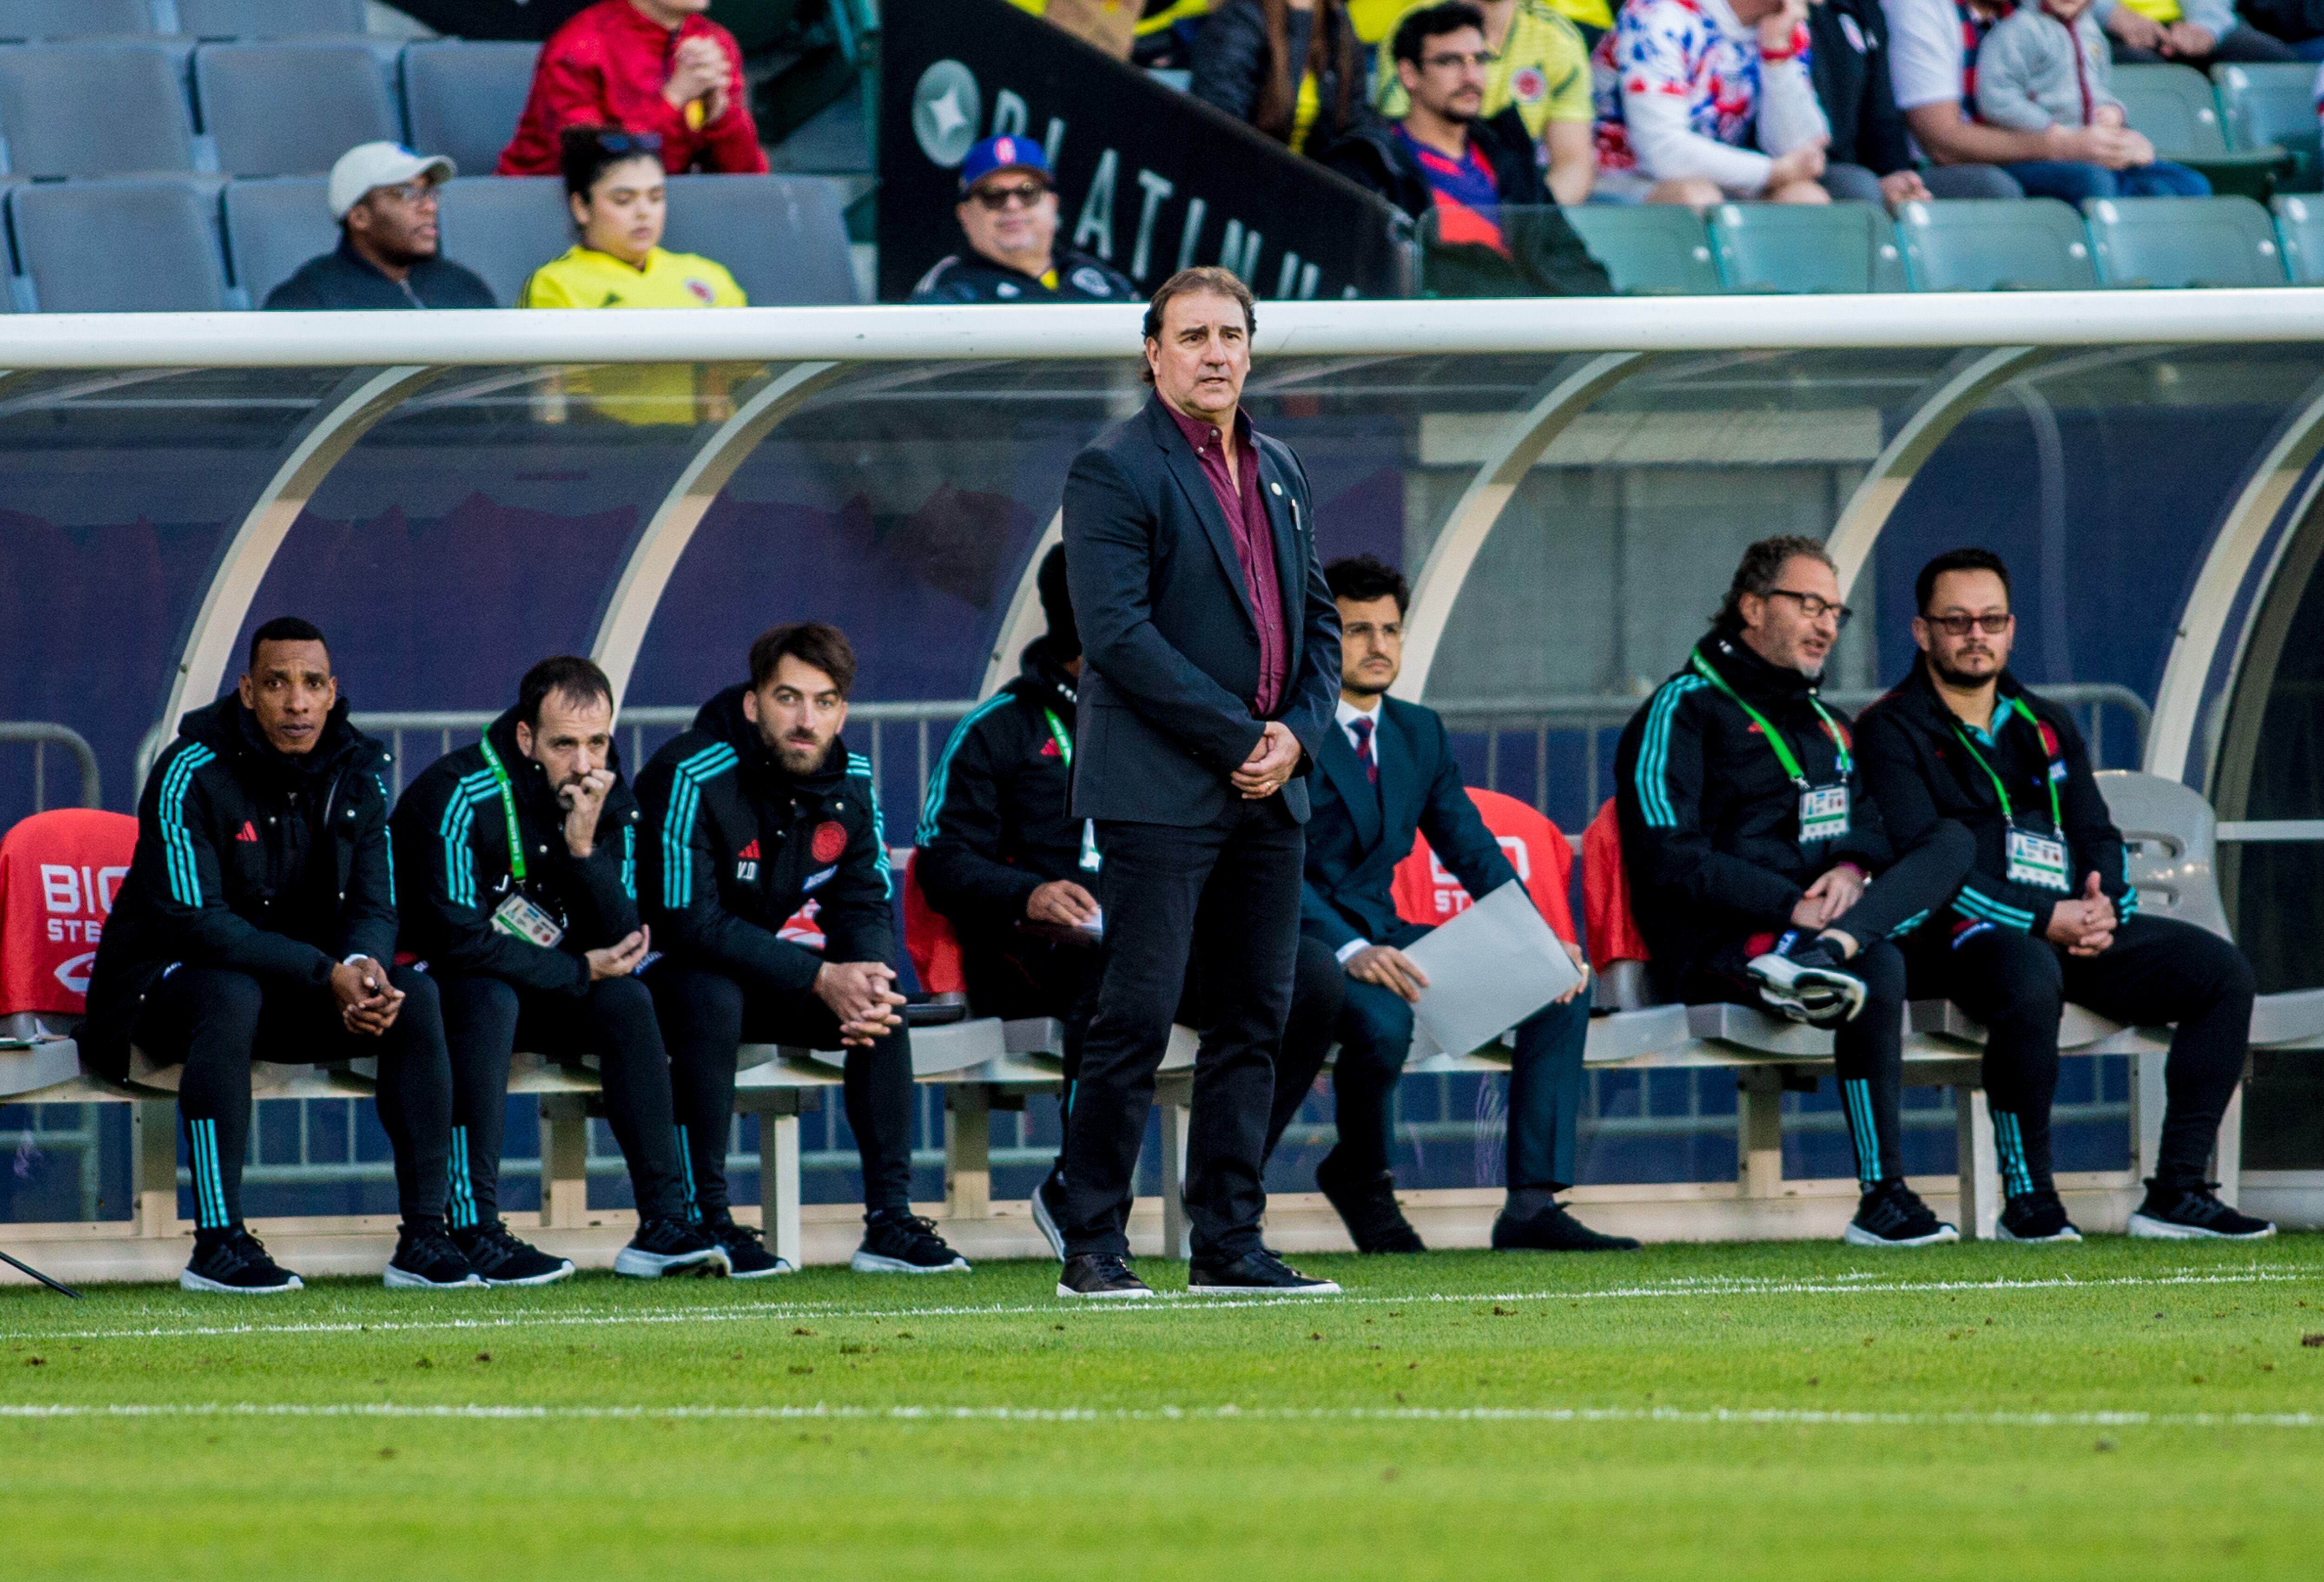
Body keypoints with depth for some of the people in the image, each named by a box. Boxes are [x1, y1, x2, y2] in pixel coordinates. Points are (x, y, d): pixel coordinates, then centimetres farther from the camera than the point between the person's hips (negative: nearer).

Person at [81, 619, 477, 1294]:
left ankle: (424, 1236, -17)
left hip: (296, 984, 6)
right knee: (231, 996, -38)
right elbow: (193, 918, -26)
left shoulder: (358, 775, 0)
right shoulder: (194, 774, -18)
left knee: (415, 995, -17)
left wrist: (364, 968, -27)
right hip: (163, 980, -6)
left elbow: (374, 908, 0)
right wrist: (328, 975, -33)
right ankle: (218, 1244, -38)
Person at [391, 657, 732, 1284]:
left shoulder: (608, 800, -2)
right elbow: (459, 940, -27)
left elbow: (622, 946, -8)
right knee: (490, 999, -35)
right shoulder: (461, 797, -22)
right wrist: (580, 972, -17)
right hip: (428, 985, -6)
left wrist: (584, 849, -24)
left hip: (536, 993, 6)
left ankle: (665, 1226, -20)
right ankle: (473, 1234, -38)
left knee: (626, 1000, -17)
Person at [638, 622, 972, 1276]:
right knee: (713, 998, -36)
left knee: (882, 999, -14)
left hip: (764, 965, 6)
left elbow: (865, 903, 1)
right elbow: (688, 921, -29)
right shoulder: (692, 779, -24)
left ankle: (890, 1218, -14)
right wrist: (821, 978, -32)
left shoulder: (850, 782, -3)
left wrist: (868, 981, -24)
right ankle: (704, 1218, -31)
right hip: (665, 970, -6)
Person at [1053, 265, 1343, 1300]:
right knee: (1135, 1020, -9)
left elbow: (1318, 619, 20)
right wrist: (1239, 737, -15)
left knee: (1254, 1021, 6)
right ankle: (1093, 1248, -4)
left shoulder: (1278, 471, 17)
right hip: (1162, 793, -7)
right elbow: (1118, 634, -15)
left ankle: (1228, 1244, 11)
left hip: (1269, 789, 7)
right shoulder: (1115, 473, -7)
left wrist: (1299, 732, 1)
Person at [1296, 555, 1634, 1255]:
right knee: (1382, 1020, -39)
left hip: (1381, 936, 8)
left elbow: (1472, 851, 10)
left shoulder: (1419, 733, 15)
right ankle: (1358, 1176, -5)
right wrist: (1351, 952, -36)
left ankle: (1533, 1203, -13)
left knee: (1564, 980, -9)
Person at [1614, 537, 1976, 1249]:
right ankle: (1881, 1198, -34)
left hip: (1810, 917, 7)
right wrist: (1792, 907, -20)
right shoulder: (1684, 710, 0)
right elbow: (1667, 862, -11)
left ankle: (1819, 956, -36)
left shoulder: (1825, 723, 26)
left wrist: (1854, 869, -8)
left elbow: (1872, 822, 18)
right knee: (1879, 968, -33)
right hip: (1713, 950, -7)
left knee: (1950, 841, -11)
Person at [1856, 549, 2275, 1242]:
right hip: (1966, 937, -7)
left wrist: (2103, 907, -6)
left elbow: (2097, 837, 19)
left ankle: (2178, 1192, -9)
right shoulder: (1893, 731, 1)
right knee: (2029, 981, -41)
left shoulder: (2045, 726, 23)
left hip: (2075, 924, 7)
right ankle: (2028, 1198, -29)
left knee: (2222, 972, -10)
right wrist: (2043, 922, -19)